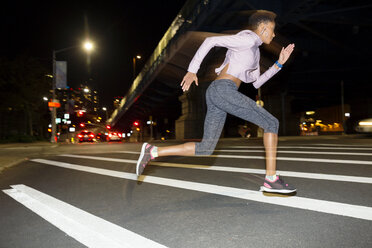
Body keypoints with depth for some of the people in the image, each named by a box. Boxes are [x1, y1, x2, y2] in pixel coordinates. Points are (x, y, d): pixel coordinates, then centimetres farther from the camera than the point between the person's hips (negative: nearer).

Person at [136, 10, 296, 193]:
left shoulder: (253, 51, 30)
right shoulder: (248, 38, 0)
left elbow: (256, 83, 30)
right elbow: (211, 41, -6)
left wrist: (279, 63, 26)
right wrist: (192, 70, -10)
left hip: (215, 95, 10)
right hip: (224, 90, -10)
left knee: (205, 149, 6)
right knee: (271, 123, -2)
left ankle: (152, 151, 3)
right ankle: (271, 179, -2)